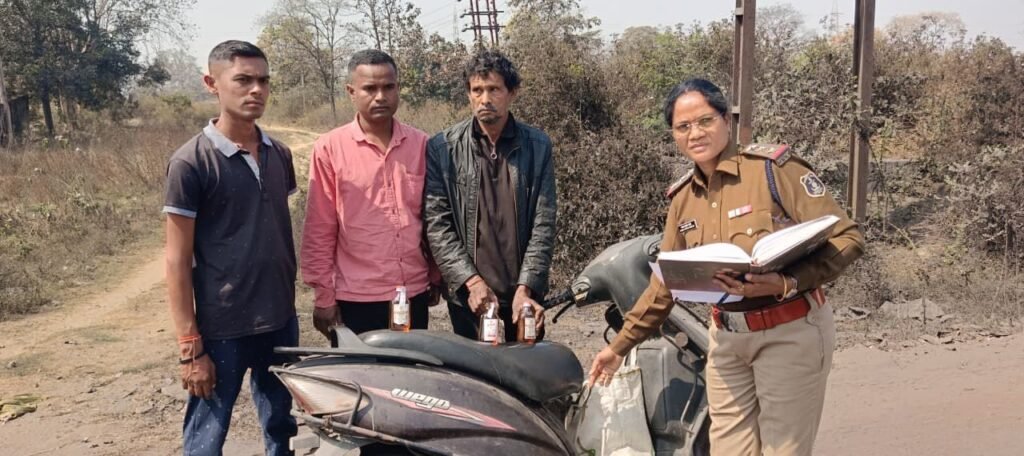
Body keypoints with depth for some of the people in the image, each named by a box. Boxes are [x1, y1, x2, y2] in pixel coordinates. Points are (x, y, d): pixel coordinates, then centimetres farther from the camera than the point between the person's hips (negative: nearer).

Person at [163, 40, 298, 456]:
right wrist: (189, 346, -12)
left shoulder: (280, 155, 6)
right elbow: (178, 260, -10)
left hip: (281, 322, 5)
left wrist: (292, 298, 13)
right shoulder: (190, 162, -10)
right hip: (221, 330, -5)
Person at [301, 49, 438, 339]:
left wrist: (436, 277, 13)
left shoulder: (421, 144, 2)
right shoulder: (329, 148, -6)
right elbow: (319, 230, -4)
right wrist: (323, 296, -4)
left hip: (414, 293, 3)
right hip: (356, 299, -3)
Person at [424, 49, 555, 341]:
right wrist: (472, 281, -14)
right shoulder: (442, 148, -3)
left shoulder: (537, 147, 1)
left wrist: (526, 287, -12)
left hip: (523, 294, 1)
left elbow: (543, 224, -2)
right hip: (468, 295, -1)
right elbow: (437, 224, -5)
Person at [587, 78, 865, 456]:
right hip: (727, 338, 5)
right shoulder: (682, 199, 6)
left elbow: (847, 238, -13)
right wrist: (620, 345, 16)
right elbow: (665, 283, 15)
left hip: (789, 332, -5)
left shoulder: (774, 167, -11)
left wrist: (786, 284, -27)